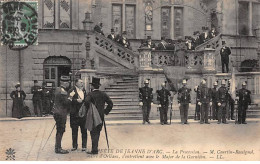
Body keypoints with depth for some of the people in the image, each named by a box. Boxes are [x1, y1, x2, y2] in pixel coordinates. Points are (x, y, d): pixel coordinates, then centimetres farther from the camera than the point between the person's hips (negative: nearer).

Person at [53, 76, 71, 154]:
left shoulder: (57, 89, 12)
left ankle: (58, 147, 23)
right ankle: (58, 149, 1)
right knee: (60, 131, -4)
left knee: (60, 131, 16)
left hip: (57, 112, 10)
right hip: (61, 113, -10)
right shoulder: (63, 92, -19)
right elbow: (66, 102, -20)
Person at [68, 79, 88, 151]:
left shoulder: (84, 90, 13)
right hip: (74, 113, -4)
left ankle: (84, 146, 11)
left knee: (84, 130, 4)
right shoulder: (72, 91, -4)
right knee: (74, 131, 5)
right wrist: (76, 100, -23)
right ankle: (74, 146, 16)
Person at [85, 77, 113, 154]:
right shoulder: (103, 94, 5)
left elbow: (87, 102, -28)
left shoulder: (90, 94, -10)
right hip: (101, 116, 5)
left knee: (94, 133, 0)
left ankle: (95, 150, -3)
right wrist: (106, 111, 7)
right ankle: (95, 147, 23)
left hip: (93, 116, -5)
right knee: (97, 132, 16)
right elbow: (110, 103, 3)